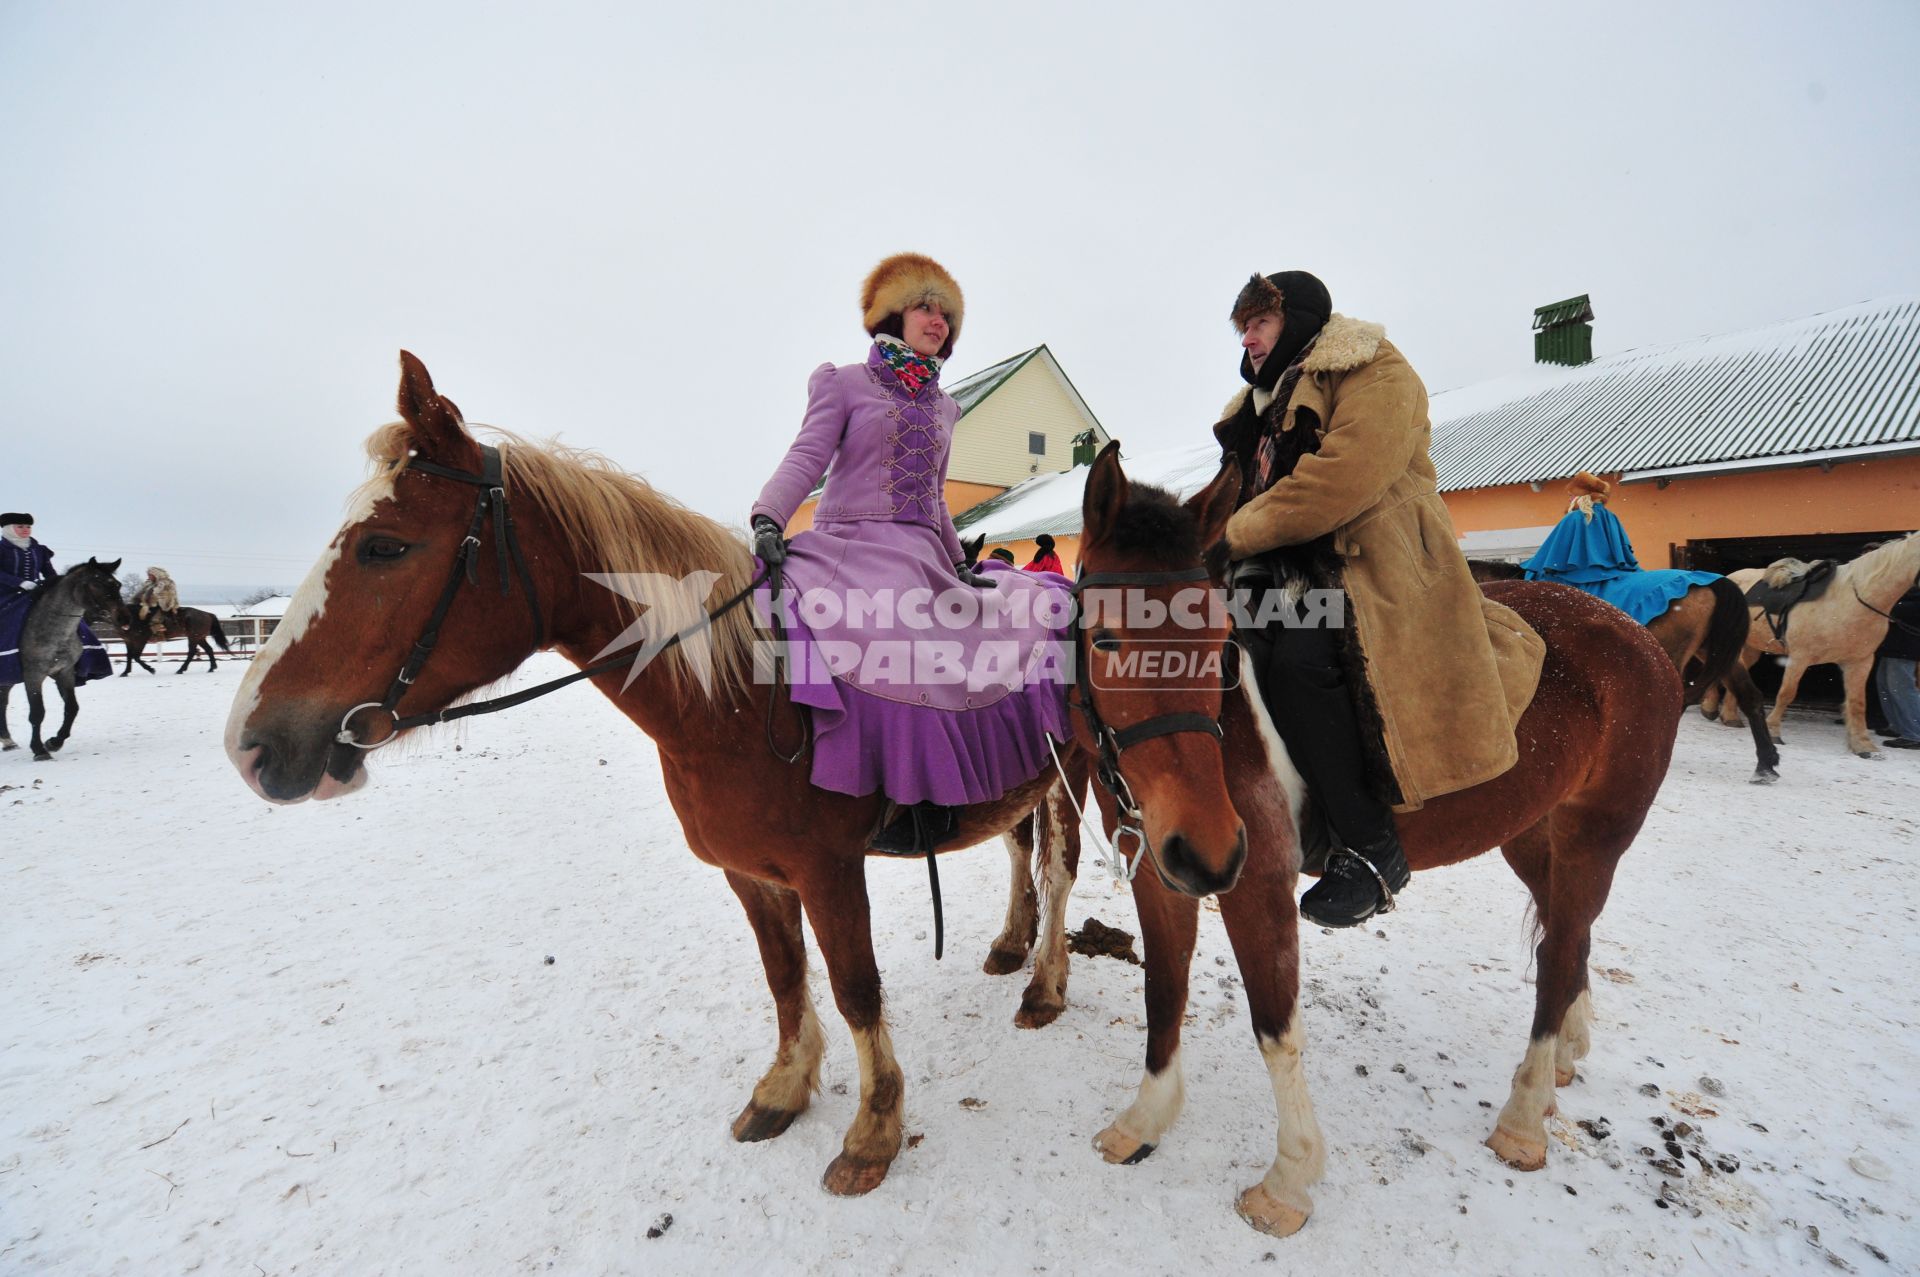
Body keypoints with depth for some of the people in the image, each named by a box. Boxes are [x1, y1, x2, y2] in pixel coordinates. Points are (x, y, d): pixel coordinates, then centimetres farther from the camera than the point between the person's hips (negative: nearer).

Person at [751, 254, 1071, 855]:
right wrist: (766, 519, -22)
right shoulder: (844, 382, 9)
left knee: (1027, 614, -12)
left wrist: (959, 563, 18)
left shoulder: (943, 405, 24)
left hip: (921, 558, 6)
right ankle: (920, 794, -20)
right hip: (848, 547, -5)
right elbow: (806, 459, -5)